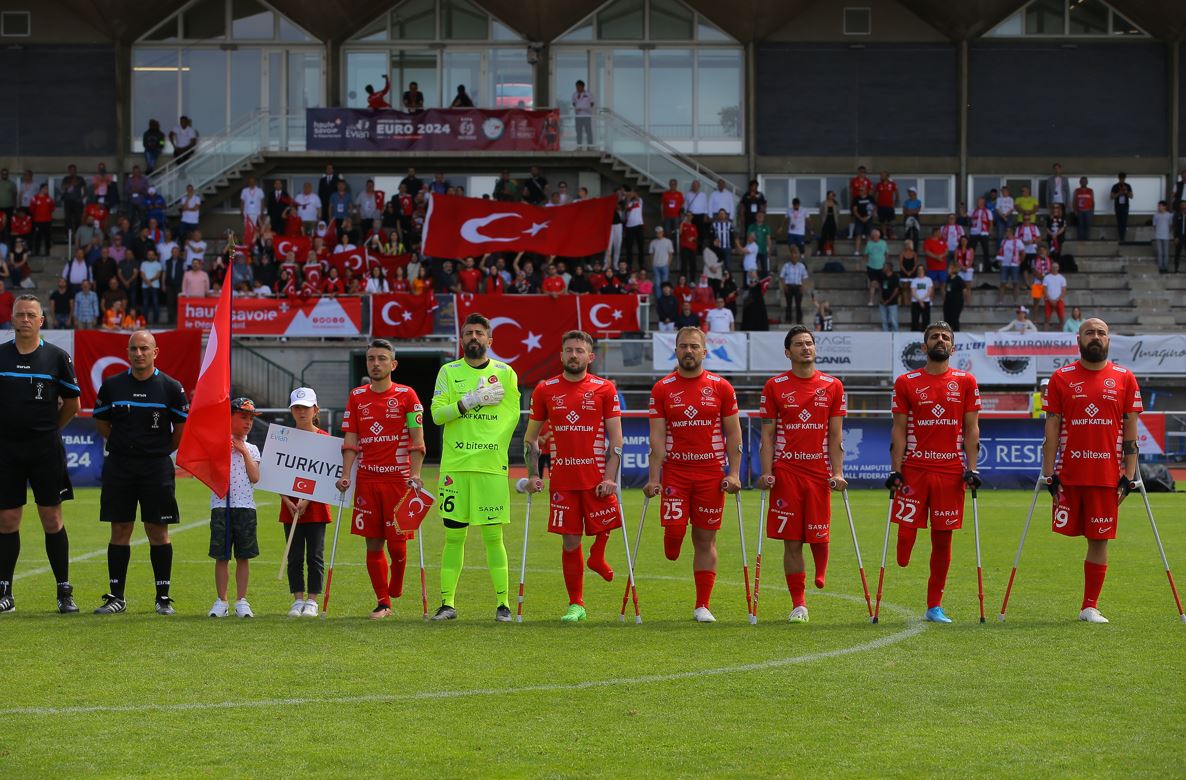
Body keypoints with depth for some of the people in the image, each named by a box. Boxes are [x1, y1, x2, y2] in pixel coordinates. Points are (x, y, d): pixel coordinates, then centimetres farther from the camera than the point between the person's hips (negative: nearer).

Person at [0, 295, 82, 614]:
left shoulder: (57, 357, 0)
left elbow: (72, 404, 9)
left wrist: (47, 429, 9)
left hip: (46, 450, -1)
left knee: (52, 520, 0)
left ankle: (65, 592, 7)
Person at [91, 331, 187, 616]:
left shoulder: (170, 387, -1)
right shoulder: (112, 385, 4)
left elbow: (182, 430, 7)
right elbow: (101, 423, 15)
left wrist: (159, 451, 8)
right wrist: (125, 446, 10)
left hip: (156, 467, -2)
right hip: (119, 466, 2)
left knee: (158, 531, -1)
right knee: (120, 530, 3)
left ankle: (163, 597, 5)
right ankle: (116, 596, 8)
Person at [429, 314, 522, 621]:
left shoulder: (505, 373, 8)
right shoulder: (449, 372, 8)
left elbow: (514, 417, 9)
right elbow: (437, 413, -2)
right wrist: (471, 401, -14)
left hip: (493, 466, -1)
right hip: (454, 465, 1)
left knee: (493, 536, -2)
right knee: (453, 536, 3)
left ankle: (503, 603, 3)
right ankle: (447, 603, 7)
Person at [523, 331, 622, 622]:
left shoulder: (605, 389, 2)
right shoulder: (545, 390, 6)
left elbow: (615, 438, 1)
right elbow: (530, 437, 11)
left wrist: (610, 478, -10)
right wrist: (533, 475, -1)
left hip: (597, 478, -1)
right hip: (561, 479, 1)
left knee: (604, 527, -3)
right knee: (570, 542, 1)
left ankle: (597, 557, 32)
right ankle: (576, 604, 10)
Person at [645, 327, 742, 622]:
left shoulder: (721, 388, 3)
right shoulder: (662, 389, 2)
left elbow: (733, 434, 5)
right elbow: (657, 437, -1)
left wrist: (734, 473, -4)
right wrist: (654, 478, -8)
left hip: (711, 473, 0)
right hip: (675, 472, 0)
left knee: (705, 539, 2)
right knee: (674, 529, -13)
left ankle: (702, 606, 6)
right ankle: (670, 558, 23)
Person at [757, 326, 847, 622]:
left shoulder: (832, 386, 7)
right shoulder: (775, 386, 4)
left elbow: (835, 434, 6)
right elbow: (767, 434, 3)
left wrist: (837, 472, -3)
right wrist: (766, 472, -6)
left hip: (819, 472, 1)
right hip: (786, 472, -1)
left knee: (819, 536, -2)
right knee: (792, 541, -2)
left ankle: (820, 576, 31)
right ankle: (798, 605, 4)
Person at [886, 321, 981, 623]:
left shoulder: (965, 382, 8)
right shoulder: (906, 382, 5)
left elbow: (971, 429, 7)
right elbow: (899, 430, 3)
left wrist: (971, 469, -3)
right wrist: (895, 471, -5)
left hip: (951, 471, 1)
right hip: (913, 469, -1)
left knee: (943, 538, 4)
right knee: (906, 532, -11)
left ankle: (934, 606, 11)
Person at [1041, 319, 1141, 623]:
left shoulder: (1124, 379, 6)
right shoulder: (1061, 378, 5)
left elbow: (1130, 430, 6)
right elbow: (1052, 429, 3)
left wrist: (1129, 475, -1)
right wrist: (1049, 475, -3)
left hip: (1107, 475, 0)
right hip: (1069, 474, 0)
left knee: (1099, 539, 2)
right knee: (1065, 532, -2)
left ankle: (1090, 607, 10)